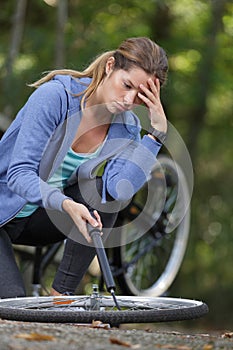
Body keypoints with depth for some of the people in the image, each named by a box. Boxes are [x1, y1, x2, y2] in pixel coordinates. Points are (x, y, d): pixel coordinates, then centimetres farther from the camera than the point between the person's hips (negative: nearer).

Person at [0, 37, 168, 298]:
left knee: (106, 191, -22)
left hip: (40, 219, 5)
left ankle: (61, 293, -14)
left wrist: (158, 131, -30)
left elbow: (120, 189, -27)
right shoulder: (55, 96, -24)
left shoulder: (127, 128, -7)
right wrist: (67, 205, -44)